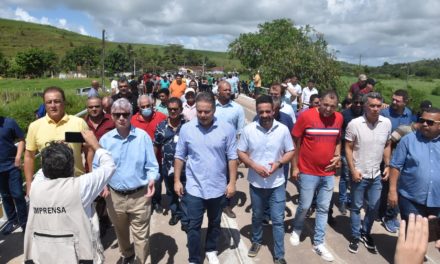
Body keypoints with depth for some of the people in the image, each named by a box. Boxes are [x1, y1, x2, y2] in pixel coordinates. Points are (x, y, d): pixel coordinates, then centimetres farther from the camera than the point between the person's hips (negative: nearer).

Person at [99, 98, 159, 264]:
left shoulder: (143, 136, -9)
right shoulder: (105, 139, -2)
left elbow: (151, 165, -6)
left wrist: (152, 179, -24)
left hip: (139, 195, -3)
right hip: (114, 195, 3)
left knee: (141, 236, 7)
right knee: (121, 232, 26)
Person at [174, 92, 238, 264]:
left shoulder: (227, 129, -10)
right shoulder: (186, 129, -7)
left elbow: (232, 157, -5)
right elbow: (179, 156, 1)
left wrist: (232, 182, -5)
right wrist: (177, 180, 0)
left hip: (218, 187, 1)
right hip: (194, 188, 0)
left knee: (215, 223, 20)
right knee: (193, 226, 8)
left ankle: (211, 250, 44)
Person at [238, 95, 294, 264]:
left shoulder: (283, 129, -8)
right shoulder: (248, 129, -9)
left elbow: (290, 152, 0)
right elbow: (241, 153, -3)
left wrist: (279, 163, -19)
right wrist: (255, 166, -18)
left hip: (277, 184, -1)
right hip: (256, 183, 1)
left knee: (278, 220, 5)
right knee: (257, 216, 21)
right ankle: (256, 241, 46)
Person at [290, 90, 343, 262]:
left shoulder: (339, 118, 1)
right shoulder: (306, 116, -13)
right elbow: (295, 142, -7)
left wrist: (338, 156, 0)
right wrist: (294, 167, -6)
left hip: (329, 173, 4)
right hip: (308, 172, -4)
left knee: (323, 209, 12)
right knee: (304, 206, 8)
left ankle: (318, 244, 27)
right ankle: (297, 230, 38)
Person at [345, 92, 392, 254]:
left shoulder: (387, 123, -3)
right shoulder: (354, 124, -15)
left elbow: (387, 146, 10)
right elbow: (348, 148, -10)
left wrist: (387, 166, 4)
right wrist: (353, 170, -13)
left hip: (376, 174, 4)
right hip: (359, 174, -4)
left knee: (374, 208, 14)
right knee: (356, 207, 10)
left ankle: (365, 233, 36)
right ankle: (355, 237, 27)